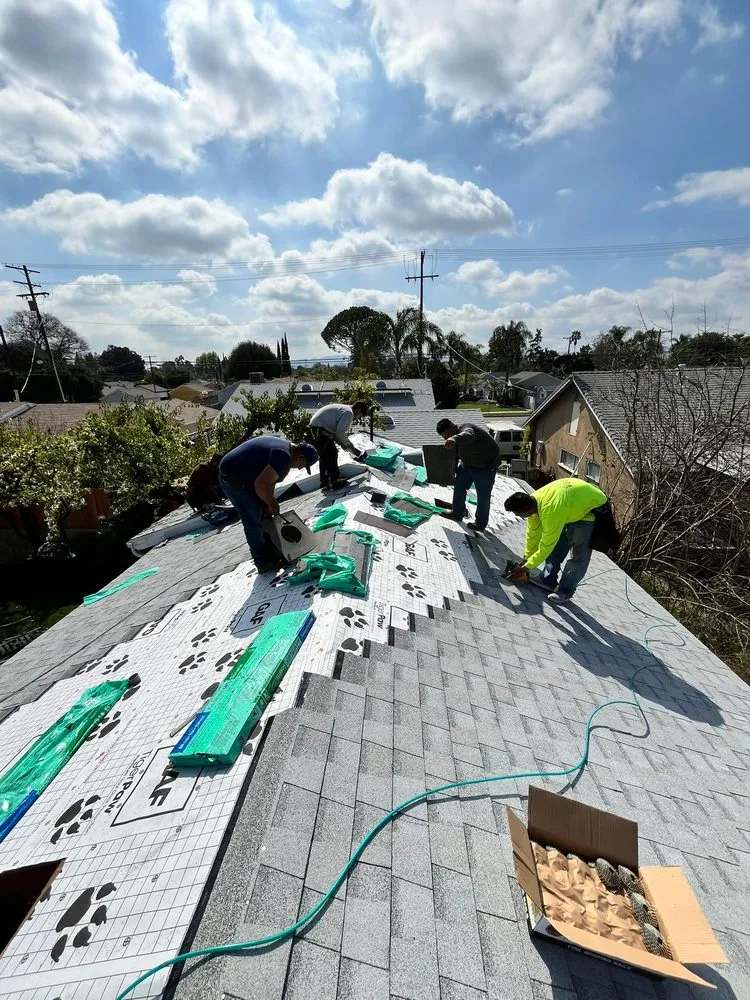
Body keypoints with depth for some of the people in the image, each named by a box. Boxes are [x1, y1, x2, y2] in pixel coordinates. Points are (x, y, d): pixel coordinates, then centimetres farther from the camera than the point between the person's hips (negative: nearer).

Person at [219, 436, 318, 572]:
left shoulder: (284, 447, 7)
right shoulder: (283, 456, -25)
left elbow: (269, 481, 10)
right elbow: (261, 485, -31)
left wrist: (270, 504, 4)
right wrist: (272, 504, -14)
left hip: (241, 475, 11)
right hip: (233, 478, -11)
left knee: (264, 517, 15)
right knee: (254, 523, -4)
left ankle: (271, 554, 26)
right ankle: (264, 563, 7)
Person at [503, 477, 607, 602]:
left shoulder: (550, 513, -40)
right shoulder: (533, 499, -16)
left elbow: (545, 548, -29)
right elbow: (532, 533, -3)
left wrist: (524, 568, -19)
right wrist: (526, 559, 3)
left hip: (595, 507, -8)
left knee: (579, 555, -6)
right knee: (557, 545, 7)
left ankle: (566, 591, 5)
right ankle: (548, 579, 16)